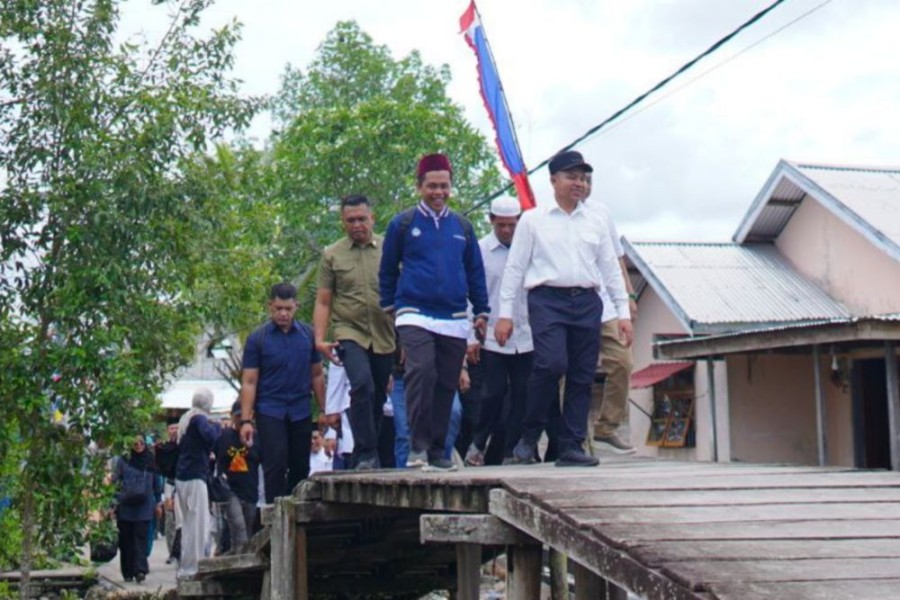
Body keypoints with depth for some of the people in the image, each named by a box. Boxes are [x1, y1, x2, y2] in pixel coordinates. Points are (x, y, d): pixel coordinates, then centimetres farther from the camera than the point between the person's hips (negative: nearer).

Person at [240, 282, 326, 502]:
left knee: (300, 468, 6)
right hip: (270, 411, -3)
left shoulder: (308, 335, 5)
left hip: (301, 411, 3)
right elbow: (249, 382, -3)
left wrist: (324, 410, 7)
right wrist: (245, 420, -9)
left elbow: (317, 375, 11)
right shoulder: (257, 339, -2)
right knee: (275, 466, -8)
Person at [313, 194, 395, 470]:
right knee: (362, 385, -24)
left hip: (384, 336, 2)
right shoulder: (332, 255, 6)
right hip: (350, 333, -2)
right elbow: (323, 302, 7)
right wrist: (320, 339, -4)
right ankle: (367, 455, -18)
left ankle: (362, 458, 22)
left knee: (378, 399, 8)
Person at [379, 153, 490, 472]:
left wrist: (481, 311, 16)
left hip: (455, 320, 4)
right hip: (415, 315, -4)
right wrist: (389, 306, 11)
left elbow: (475, 271, 19)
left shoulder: (462, 226, 12)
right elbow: (387, 270, 12)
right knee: (421, 372, -24)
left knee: (446, 385, 5)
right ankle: (418, 445, -19)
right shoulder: (402, 224, 3)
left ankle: (437, 451, 15)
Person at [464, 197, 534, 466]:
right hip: (491, 338, -2)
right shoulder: (480, 250, 0)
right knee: (494, 393, -4)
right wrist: (471, 337, -4)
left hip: (525, 338, 2)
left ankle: (512, 452, 13)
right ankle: (478, 444, 17)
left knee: (521, 396, 3)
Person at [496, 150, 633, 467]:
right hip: (547, 299, -4)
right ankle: (529, 436, -6)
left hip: (587, 302, 4)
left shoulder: (596, 222, 17)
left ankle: (571, 447, 7)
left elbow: (611, 269, 18)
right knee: (551, 363, -23)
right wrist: (505, 313, 0)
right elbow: (515, 267, 6)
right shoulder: (533, 220, 8)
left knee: (582, 377, 1)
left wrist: (624, 312, 11)